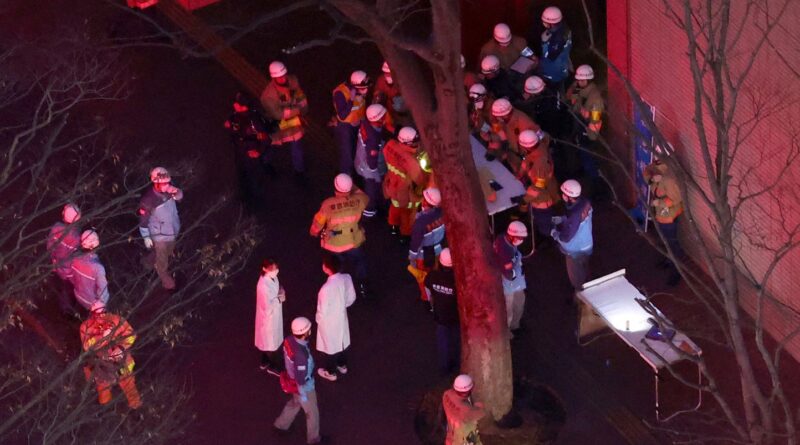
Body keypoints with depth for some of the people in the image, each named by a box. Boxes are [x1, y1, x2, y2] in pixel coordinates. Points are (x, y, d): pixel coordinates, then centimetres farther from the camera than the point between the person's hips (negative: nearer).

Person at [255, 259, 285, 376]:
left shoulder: (272, 278, -9)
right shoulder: (263, 285, -35)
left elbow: (279, 289, 8)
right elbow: (268, 306, -31)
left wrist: (280, 295, -14)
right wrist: (279, 298, -19)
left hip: (275, 314, 8)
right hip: (268, 317, -8)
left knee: (270, 339, 26)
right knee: (271, 341, 13)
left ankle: (265, 362, 45)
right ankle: (272, 366, 33)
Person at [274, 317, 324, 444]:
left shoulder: (289, 340, -19)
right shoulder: (300, 354, -43)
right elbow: (301, 379, -31)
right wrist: (303, 396, -16)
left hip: (292, 379, 7)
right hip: (304, 386, -7)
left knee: (295, 403, 35)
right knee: (312, 412, 20)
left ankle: (281, 425, 54)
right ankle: (313, 438, 43)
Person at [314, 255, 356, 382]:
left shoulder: (326, 288, -39)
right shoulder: (346, 278, -20)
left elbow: (323, 311, -26)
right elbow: (351, 298, -4)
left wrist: (318, 319, -4)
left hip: (329, 322, -6)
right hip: (341, 317, 6)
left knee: (330, 345, 20)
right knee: (341, 341, 30)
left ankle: (330, 372, 42)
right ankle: (342, 365, 53)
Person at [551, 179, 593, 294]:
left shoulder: (575, 214, -41)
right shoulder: (585, 202, -17)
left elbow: (566, 237, -31)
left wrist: (554, 233, -11)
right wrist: (562, 219, -1)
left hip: (576, 250, -7)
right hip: (586, 245, 7)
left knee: (576, 276, 21)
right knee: (584, 270, 33)